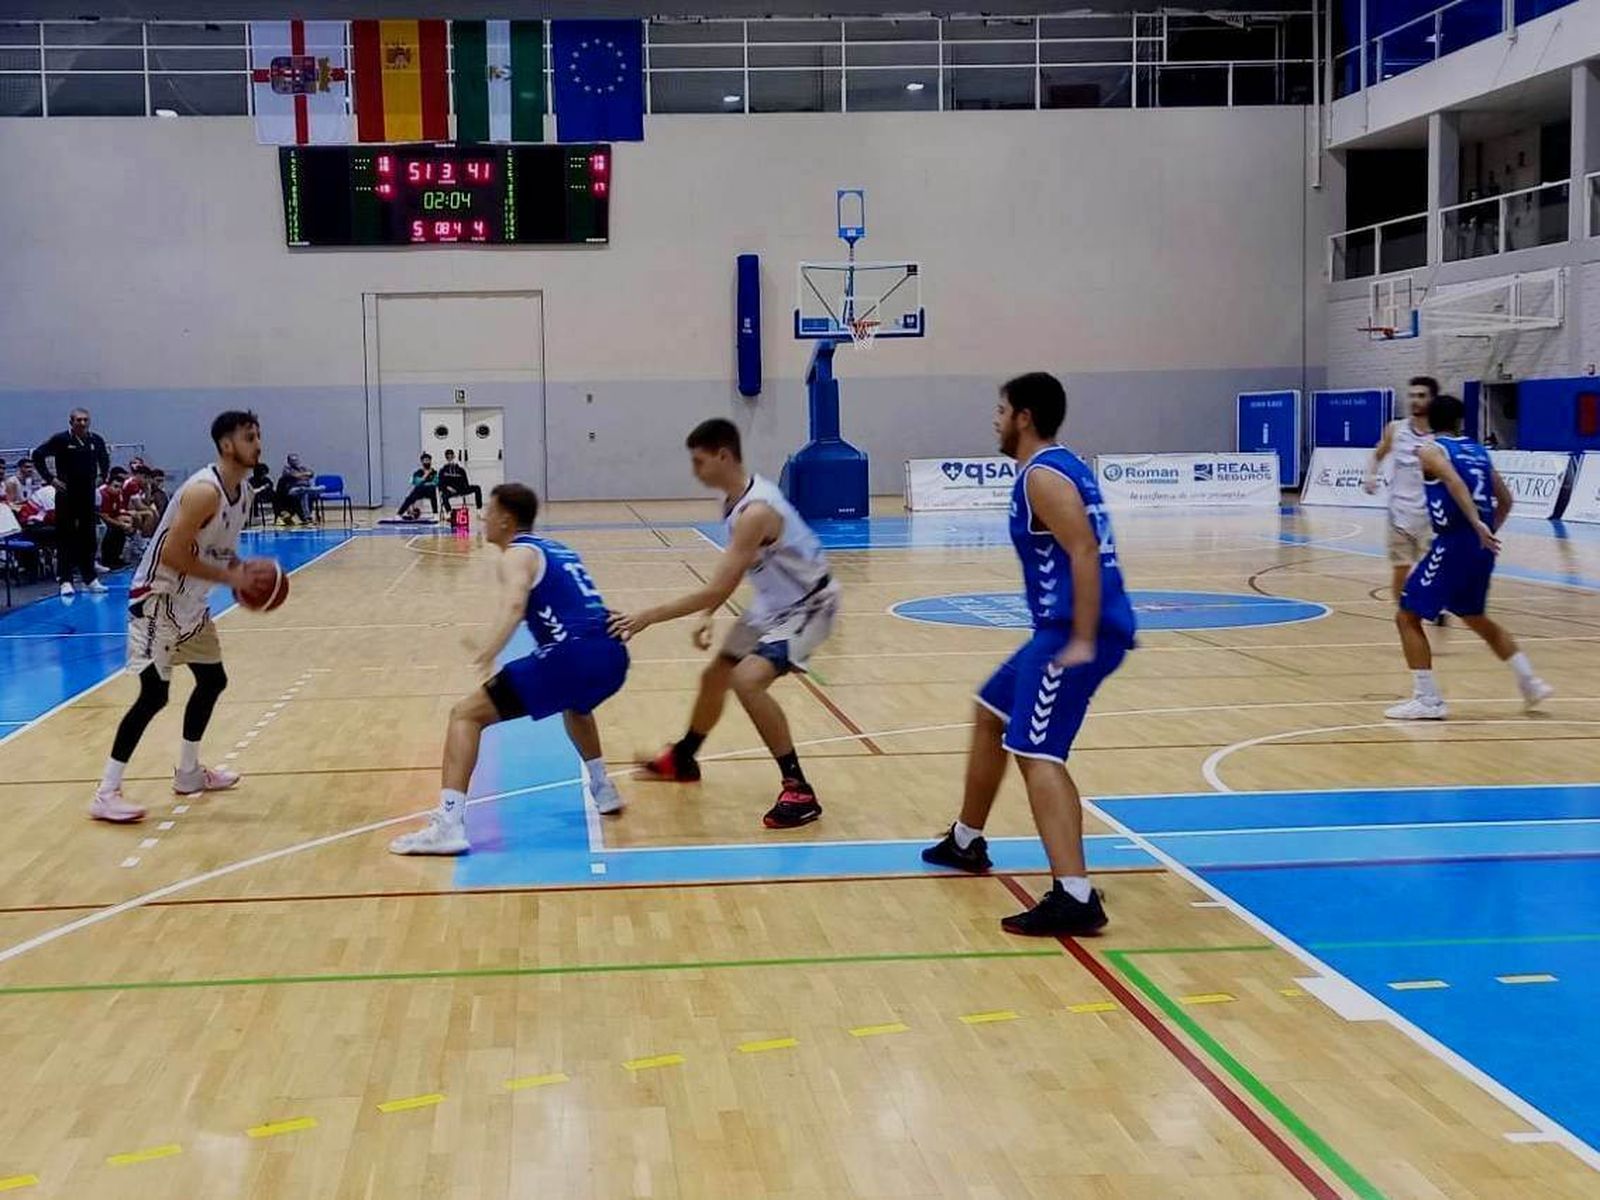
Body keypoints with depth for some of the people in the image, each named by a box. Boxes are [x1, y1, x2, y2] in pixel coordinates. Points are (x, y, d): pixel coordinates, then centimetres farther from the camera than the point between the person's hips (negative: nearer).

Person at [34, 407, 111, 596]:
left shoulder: (96, 440, 4)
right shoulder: (61, 440, -9)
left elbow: (104, 458, 24)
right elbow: (38, 456, -6)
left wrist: (102, 476, 13)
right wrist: (50, 478, -9)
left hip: (88, 494, 4)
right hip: (66, 494, -4)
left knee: (89, 537, 9)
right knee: (65, 538, -1)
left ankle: (90, 579, 18)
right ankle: (65, 581, 1)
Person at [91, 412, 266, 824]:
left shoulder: (243, 493, 5)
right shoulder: (204, 492, -25)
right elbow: (172, 554, -28)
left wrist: (243, 574, -1)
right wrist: (227, 577, -23)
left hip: (192, 601, 10)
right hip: (158, 598, -10)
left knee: (212, 680, 17)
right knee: (154, 694, -14)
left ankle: (188, 773, 31)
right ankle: (106, 794, -10)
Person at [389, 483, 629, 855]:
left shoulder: (518, 555, 4)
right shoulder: (557, 551, 28)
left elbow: (514, 605, -19)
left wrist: (489, 652, -33)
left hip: (572, 657, -8)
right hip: (612, 656, 8)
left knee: (466, 714, -2)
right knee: (574, 704, 43)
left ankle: (449, 824, -14)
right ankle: (602, 790, 45)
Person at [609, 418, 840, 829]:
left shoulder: (756, 511, -32)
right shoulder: (735, 499, -1)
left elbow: (719, 589, -33)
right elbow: (727, 576, 11)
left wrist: (648, 617, -29)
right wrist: (706, 617, -2)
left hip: (807, 605, -10)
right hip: (773, 603, 10)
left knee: (747, 681, -27)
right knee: (715, 676, 19)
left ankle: (799, 792, -20)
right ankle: (682, 760, 45)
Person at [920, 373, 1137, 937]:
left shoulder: (1042, 476, -12)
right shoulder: (1060, 465, 18)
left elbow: (1085, 553, -23)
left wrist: (1082, 642, -27)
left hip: (1076, 631, -11)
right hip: (1065, 627, 11)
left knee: (1036, 754, -18)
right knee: (990, 713, 25)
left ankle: (1074, 898, -27)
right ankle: (966, 842, 40)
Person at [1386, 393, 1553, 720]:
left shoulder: (1430, 450, -2)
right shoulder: (1479, 451, 17)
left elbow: (1455, 483, -21)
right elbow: (1505, 501, 18)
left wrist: (1477, 525, -30)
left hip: (1454, 543, -7)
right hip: (1482, 546, 7)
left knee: (1408, 616, 1)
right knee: (1475, 617, 27)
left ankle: (1427, 700, -5)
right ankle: (1529, 682, 26)